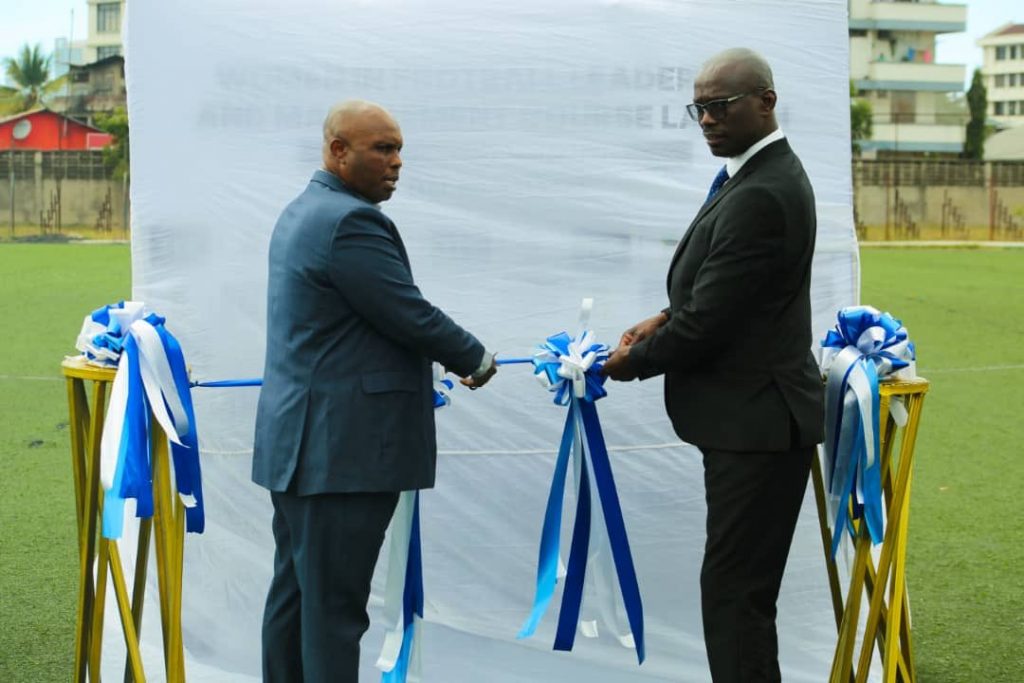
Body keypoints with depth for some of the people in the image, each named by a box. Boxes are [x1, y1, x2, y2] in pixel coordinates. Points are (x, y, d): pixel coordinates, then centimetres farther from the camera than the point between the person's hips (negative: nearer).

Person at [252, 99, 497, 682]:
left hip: (301, 444, 11)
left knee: (295, 593, 14)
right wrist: (476, 360, 1)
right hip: (341, 450, -11)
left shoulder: (303, 212, 16)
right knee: (335, 607, -6)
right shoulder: (350, 221, -17)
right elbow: (412, 316, -17)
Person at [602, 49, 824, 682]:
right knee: (742, 590, 16)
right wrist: (668, 316, 7)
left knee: (734, 592, -5)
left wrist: (632, 360, -4)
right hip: (752, 417, 10)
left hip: (755, 423, -10)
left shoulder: (761, 196, -22)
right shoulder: (766, 173, 11)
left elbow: (707, 325, -20)